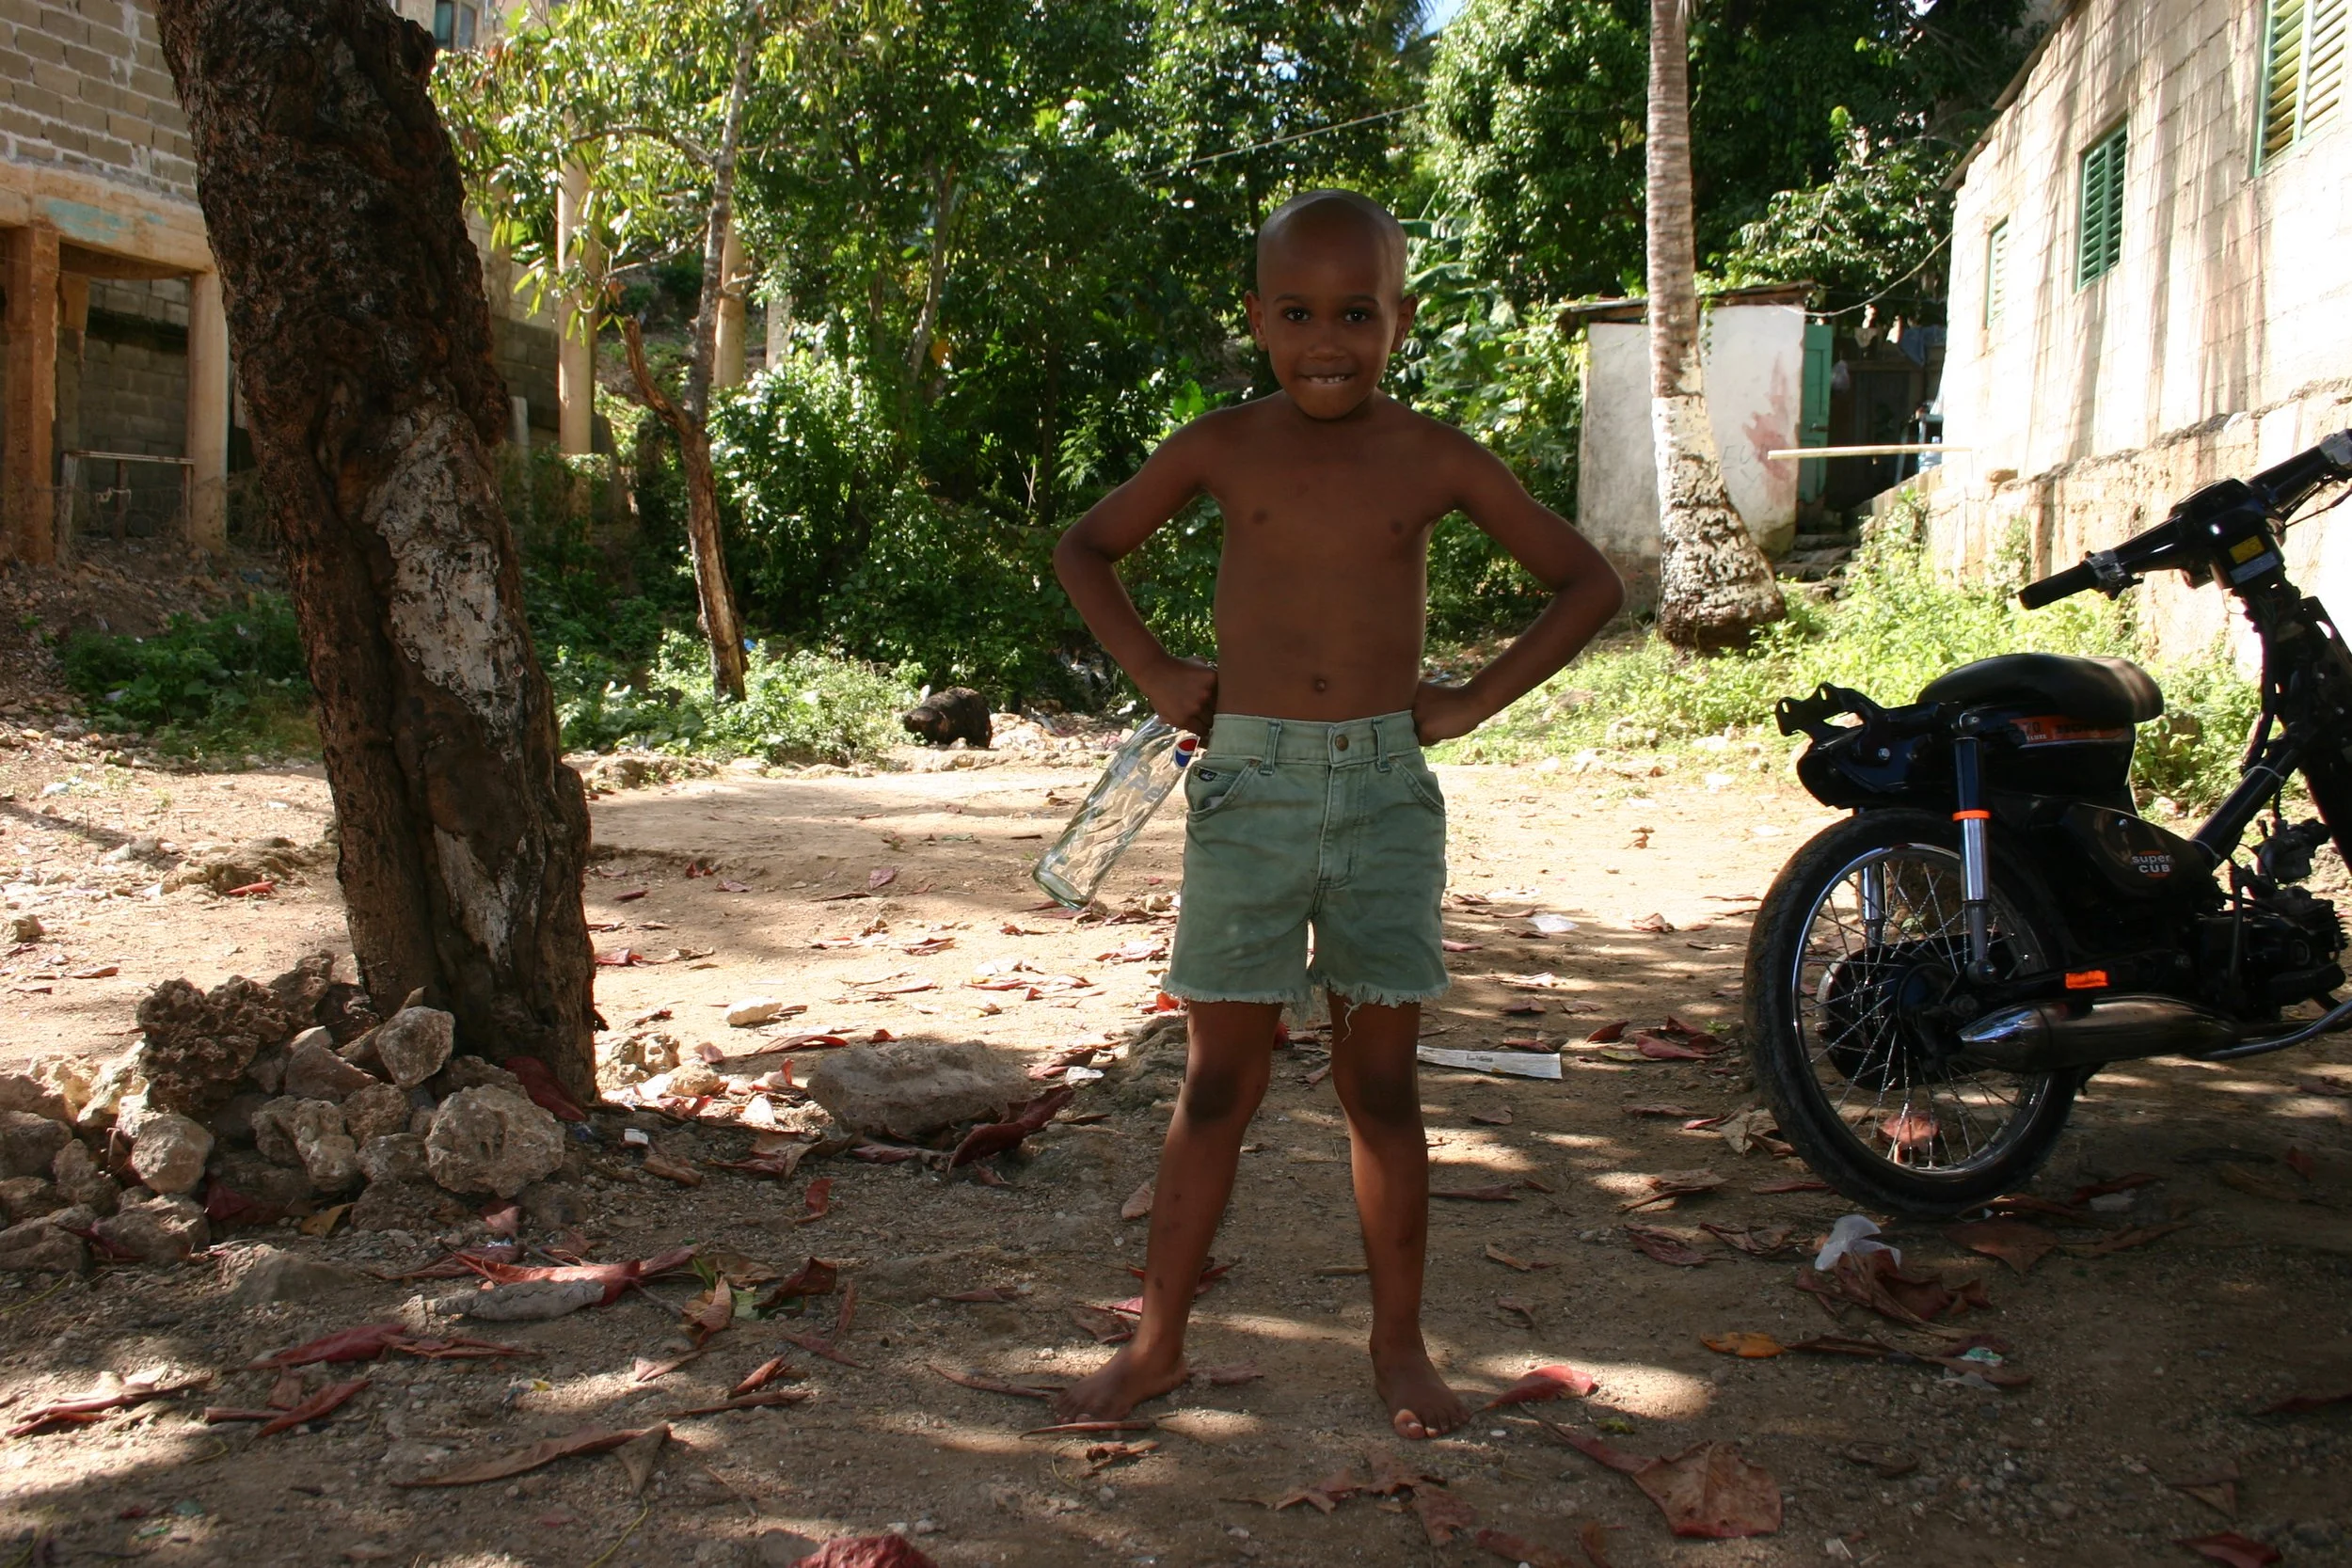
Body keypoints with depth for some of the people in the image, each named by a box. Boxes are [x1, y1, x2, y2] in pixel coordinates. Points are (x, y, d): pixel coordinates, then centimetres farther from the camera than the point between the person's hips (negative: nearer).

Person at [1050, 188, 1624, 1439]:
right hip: (1247, 784, 0)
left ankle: (1399, 1343, 21)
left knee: (1381, 1084, 7)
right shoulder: (1221, 450, 2)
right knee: (1219, 1081, 5)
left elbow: (1588, 582, 8)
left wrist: (1477, 699, 0)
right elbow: (1084, 550, 16)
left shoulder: (1434, 462, 1)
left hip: (1385, 790, 0)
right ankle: (1157, 1342, 16)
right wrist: (1153, 672, 4)